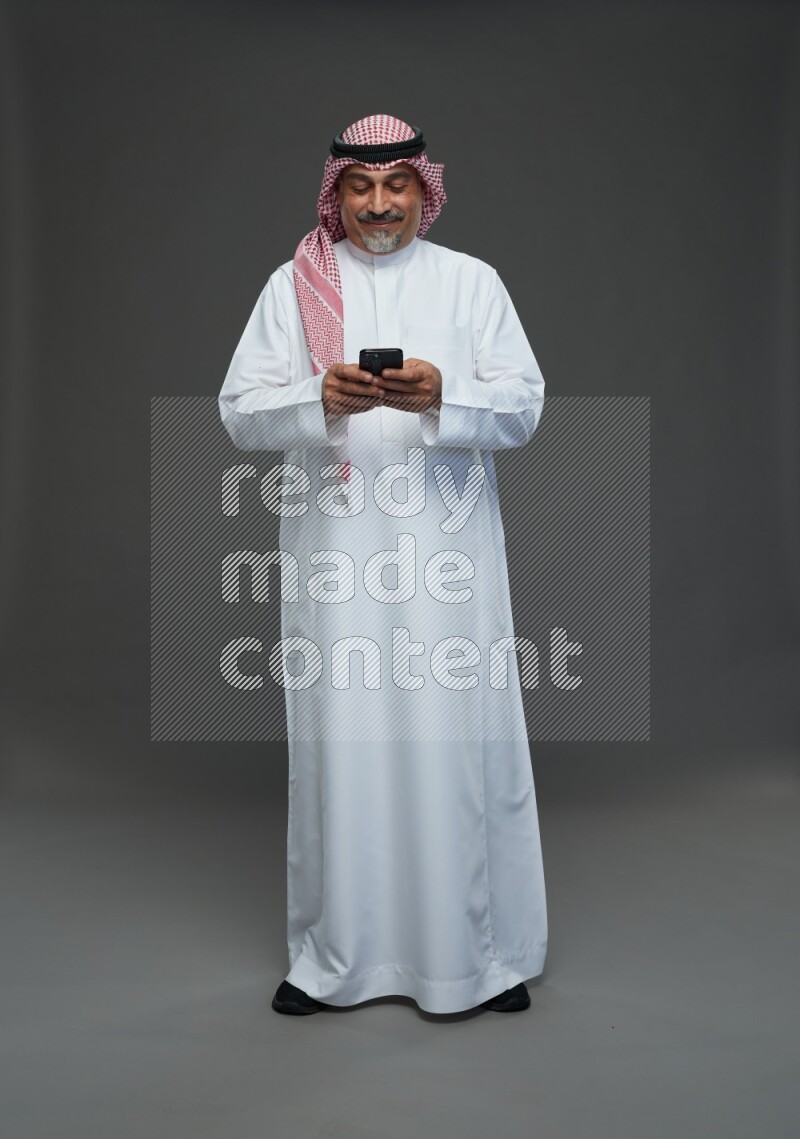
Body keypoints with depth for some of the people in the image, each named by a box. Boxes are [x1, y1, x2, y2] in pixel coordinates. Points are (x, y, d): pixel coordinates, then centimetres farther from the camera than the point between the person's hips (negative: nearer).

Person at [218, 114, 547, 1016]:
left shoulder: (472, 281, 10)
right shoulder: (293, 286, 11)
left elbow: (524, 407, 2)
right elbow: (239, 411, 3)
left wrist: (442, 394, -17)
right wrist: (319, 398, -16)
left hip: (446, 547, 0)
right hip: (335, 550, 1)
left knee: (460, 737, 0)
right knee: (338, 740, 3)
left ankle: (480, 950, 18)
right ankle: (332, 955, 20)